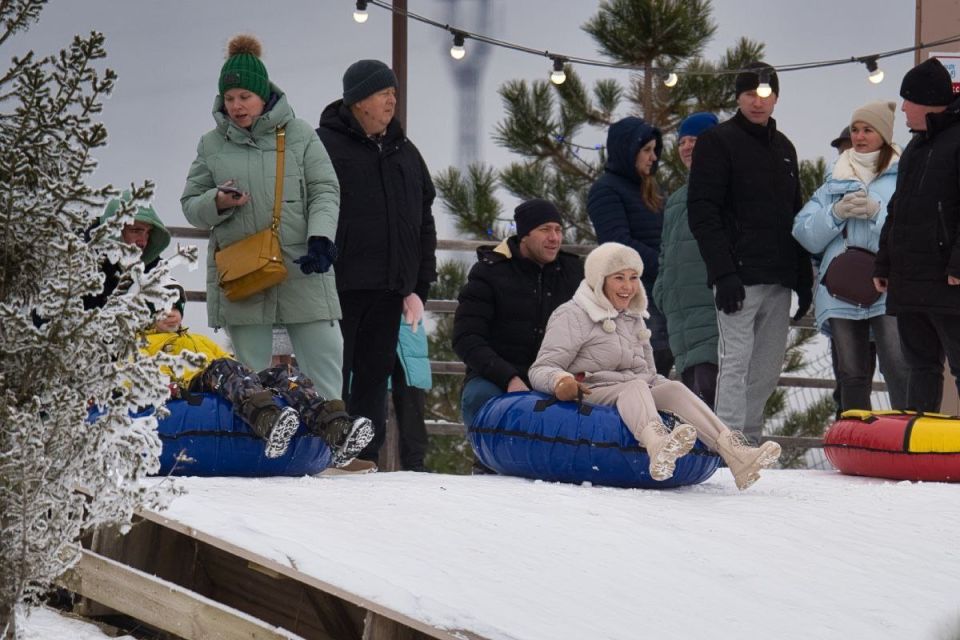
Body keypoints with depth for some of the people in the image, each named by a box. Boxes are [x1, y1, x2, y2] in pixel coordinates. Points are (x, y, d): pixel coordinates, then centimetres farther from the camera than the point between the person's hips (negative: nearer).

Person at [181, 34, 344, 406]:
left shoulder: (298, 135, 6)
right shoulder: (211, 145, 10)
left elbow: (325, 192, 4)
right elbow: (190, 205, 13)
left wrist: (320, 238, -13)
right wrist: (218, 203, -9)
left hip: (301, 270, -1)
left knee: (326, 369, -4)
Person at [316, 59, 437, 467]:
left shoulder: (405, 153, 17)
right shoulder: (325, 145, -3)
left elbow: (424, 223, 19)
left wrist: (419, 287, 12)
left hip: (388, 292, 6)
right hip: (339, 287, -6)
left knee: (374, 379, 8)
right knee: (333, 380, -4)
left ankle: (366, 460, 12)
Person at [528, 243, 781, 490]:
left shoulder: (634, 320, 25)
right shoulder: (572, 316, 3)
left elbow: (650, 375, 28)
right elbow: (541, 370, -5)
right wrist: (559, 380, -27)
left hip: (638, 398, 6)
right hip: (590, 399, -6)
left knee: (673, 388, -21)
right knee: (635, 387, -33)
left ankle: (735, 454, -42)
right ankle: (659, 446, -69)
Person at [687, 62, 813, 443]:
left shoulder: (783, 148, 19)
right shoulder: (718, 142, -2)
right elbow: (702, 211, -10)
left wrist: (804, 279, 16)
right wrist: (723, 273, -19)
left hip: (779, 281, 7)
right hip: (739, 277, -7)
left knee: (767, 370, 7)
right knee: (736, 362, -11)